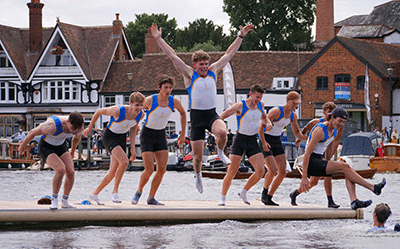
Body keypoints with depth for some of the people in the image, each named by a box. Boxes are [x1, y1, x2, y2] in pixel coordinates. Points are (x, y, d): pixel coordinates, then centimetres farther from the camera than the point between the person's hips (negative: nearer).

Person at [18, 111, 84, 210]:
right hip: (46, 148, -5)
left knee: (71, 172, -14)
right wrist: (22, 146, -4)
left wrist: (72, 152, 23)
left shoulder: (79, 128, -19)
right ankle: (54, 200, -10)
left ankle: (65, 201, 5)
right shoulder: (53, 125, -37)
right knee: (61, 169, -28)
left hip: (61, 147, 5)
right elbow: (33, 133, -19)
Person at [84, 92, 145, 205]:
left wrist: (132, 147, 4)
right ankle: (115, 192, -13)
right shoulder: (117, 111, -28)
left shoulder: (140, 115, -12)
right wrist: (89, 128, 0)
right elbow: (99, 111, -12)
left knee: (113, 171, 6)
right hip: (110, 137, -7)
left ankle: (95, 193, 23)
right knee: (124, 162, -27)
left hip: (122, 138, 7)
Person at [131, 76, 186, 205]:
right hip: (147, 135, -4)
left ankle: (151, 198, 8)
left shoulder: (175, 102, -8)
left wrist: (183, 134, 13)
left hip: (161, 136, 4)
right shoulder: (149, 101, -20)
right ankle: (138, 192, 14)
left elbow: (183, 113, 13)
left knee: (162, 169, -5)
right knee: (149, 169, -12)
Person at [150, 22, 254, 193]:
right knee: (197, 156, 2)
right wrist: (158, 39, -11)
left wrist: (241, 36, 13)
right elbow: (172, 56, -6)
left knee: (222, 131, -33)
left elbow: (229, 54, 13)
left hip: (212, 114, 2)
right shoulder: (189, 74, -2)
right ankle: (198, 176, 33)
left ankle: (220, 152, -1)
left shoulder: (213, 71, 7)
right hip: (197, 115, -2)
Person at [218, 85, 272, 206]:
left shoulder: (260, 105, 4)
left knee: (260, 171, -10)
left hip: (253, 141, 5)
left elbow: (263, 117, 26)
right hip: (240, 140, -5)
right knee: (232, 172, -7)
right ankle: (222, 198, 8)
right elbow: (221, 117, -8)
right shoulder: (240, 106, -13)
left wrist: (268, 123, 4)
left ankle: (244, 192, 10)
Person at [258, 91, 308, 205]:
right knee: (273, 170, -19)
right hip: (266, 141, -7)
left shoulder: (293, 116, 3)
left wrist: (308, 138, -4)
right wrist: (263, 142, -31)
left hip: (277, 142, 8)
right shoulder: (276, 111, -20)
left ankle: (269, 197, 9)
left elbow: (297, 133, 15)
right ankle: (264, 192, 7)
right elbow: (261, 126, -22)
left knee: (283, 172, -2)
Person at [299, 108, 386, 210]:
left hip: (319, 161, 9)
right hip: (311, 163, -9)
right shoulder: (320, 131, -19)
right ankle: (373, 188, -16)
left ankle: (354, 201, -21)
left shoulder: (334, 131, 9)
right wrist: (304, 177, -25)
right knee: (345, 167, -20)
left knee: (350, 170, -8)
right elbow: (307, 153, -22)